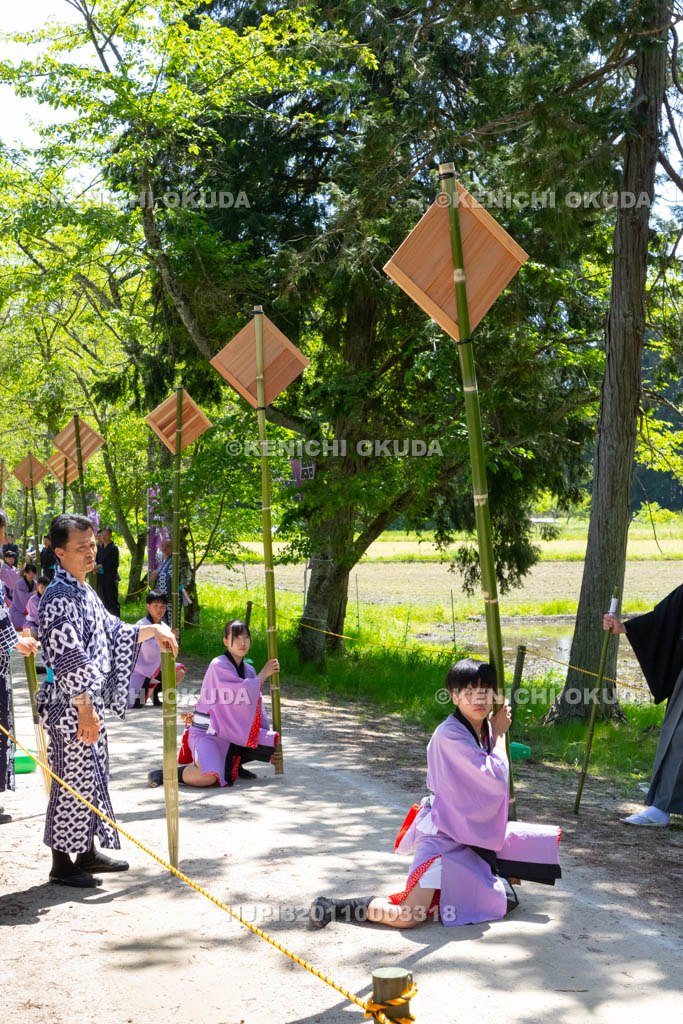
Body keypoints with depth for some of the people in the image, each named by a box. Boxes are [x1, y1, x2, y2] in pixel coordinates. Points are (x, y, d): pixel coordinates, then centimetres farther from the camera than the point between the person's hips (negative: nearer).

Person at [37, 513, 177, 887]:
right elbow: (68, 659, -22)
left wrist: (153, 629, 12)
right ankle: (62, 862, 10)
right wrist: (84, 710, -23)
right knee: (72, 780, -1)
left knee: (93, 778, 17)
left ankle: (87, 852, 29)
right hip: (70, 707, -9)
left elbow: (115, 634, 24)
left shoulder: (85, 592, 12)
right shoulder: (59, 598, -18)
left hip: (90, 704, 9)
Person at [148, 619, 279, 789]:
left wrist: (266, 738, 7)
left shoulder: (248, 670, 10)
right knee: (209, 778, -33)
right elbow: (245, 694, -23)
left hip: (233, 734, 8)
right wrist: (263, 674, -9)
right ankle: (165, 773, -9)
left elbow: (255, 708, 13)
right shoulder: (218, 666, -15)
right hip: (207, 732, -8)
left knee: (275, 744, 0)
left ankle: (232, 762, 15)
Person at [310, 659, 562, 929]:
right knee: (408, 915, -23)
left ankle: (491, 875, 25)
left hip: (479, 831, 8)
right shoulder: (450, 734, -24)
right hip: (445, 835, -8)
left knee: (550, 841, 9)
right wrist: (499, 733, -13)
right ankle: (333, 906, -2)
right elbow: (496, 779, -24)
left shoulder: (485, 728, 3)